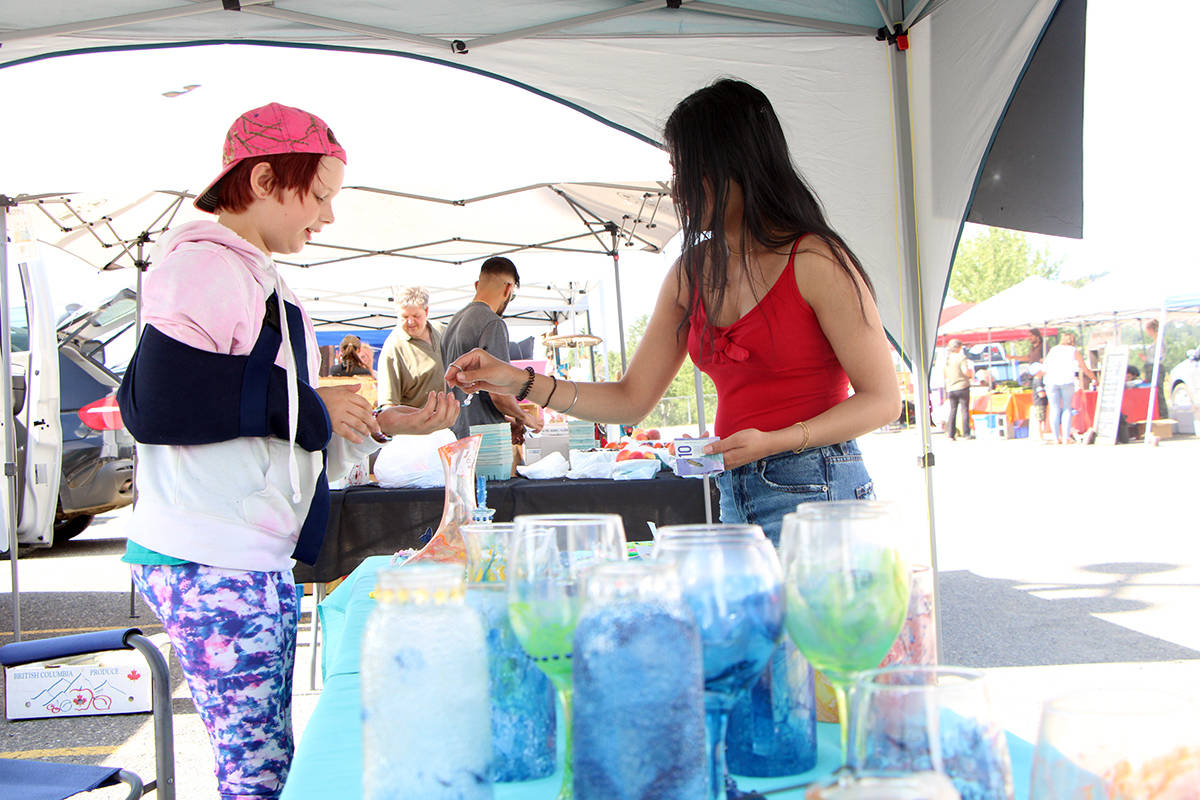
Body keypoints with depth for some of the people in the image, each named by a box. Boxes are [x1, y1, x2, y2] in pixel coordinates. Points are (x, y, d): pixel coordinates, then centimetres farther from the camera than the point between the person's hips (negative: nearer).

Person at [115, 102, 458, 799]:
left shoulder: (257, 277, 21)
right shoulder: (204, 263, -10)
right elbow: (155, 405, -21)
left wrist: (389, 423, 12)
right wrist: (303, 405, -14)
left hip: (262, 560, 10)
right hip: (214, 563, -10)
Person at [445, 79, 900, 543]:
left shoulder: (814, 261, -9)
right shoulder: (692, 273, 9)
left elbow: (882, 400, -9)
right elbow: (632, 399, 11)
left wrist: (775, 441, -20)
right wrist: (521, 382, 2)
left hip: (815, 489, -5)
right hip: (733, 496, 6)